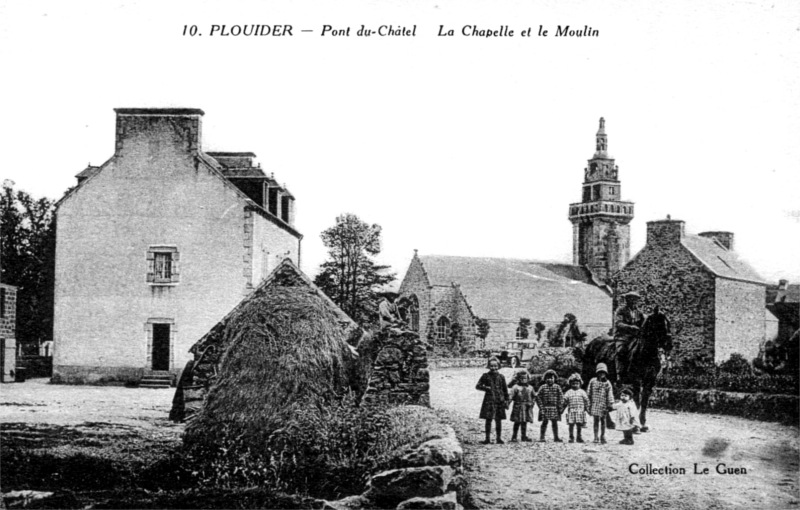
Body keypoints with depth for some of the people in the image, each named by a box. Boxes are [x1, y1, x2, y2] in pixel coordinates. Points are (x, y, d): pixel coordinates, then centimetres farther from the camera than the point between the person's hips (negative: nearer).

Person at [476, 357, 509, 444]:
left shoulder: (501, 377, 6)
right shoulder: (486, 376, 2)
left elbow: (505, 389, 10)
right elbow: (478, 386, 3)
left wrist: (506, 400, 5)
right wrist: (486, 388, -12)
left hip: (499, 401, 1)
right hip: (489, 400, -1)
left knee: (498, 420, 4)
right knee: (488, 420, 0)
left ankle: (499, 438, 12)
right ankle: (487, 438, 6)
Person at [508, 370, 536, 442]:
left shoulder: (530, 387, 12)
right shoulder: (515, 387, -4)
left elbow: (534, 396, 22)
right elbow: (511, 396, -11)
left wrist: (532, 402, 7)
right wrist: (508, 404, -19)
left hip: (527, 407, 4)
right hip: (518, 406, -4)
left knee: (525, 422, 8)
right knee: (517, 422, -4)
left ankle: (524, 436, 16)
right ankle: (514, 437, 2)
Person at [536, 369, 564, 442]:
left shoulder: (557, 387, 3)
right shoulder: (543, 387, 0)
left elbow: (561, 396, 4)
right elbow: (538, 397, 0)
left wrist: (559, 406, -3)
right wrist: (541, 407, -6)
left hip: (554, 408, 1)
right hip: (545, 408, -1)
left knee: (555, 423, 6)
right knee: (545, 422, -2)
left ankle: (556, 437, 14)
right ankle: (541, 437, 2)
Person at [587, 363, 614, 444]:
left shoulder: (607, 383, 3)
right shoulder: (592, 381, 5)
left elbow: (610, 395, 3)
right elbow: (589, 393, 9)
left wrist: (610, 404, -4)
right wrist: (589, 404, 7)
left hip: (603, 404, 0)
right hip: (595, 403, 0)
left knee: (603, 420, 5)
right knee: (596, 420, -4)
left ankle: (602, 437, 18)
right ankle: (595, 437, 0)